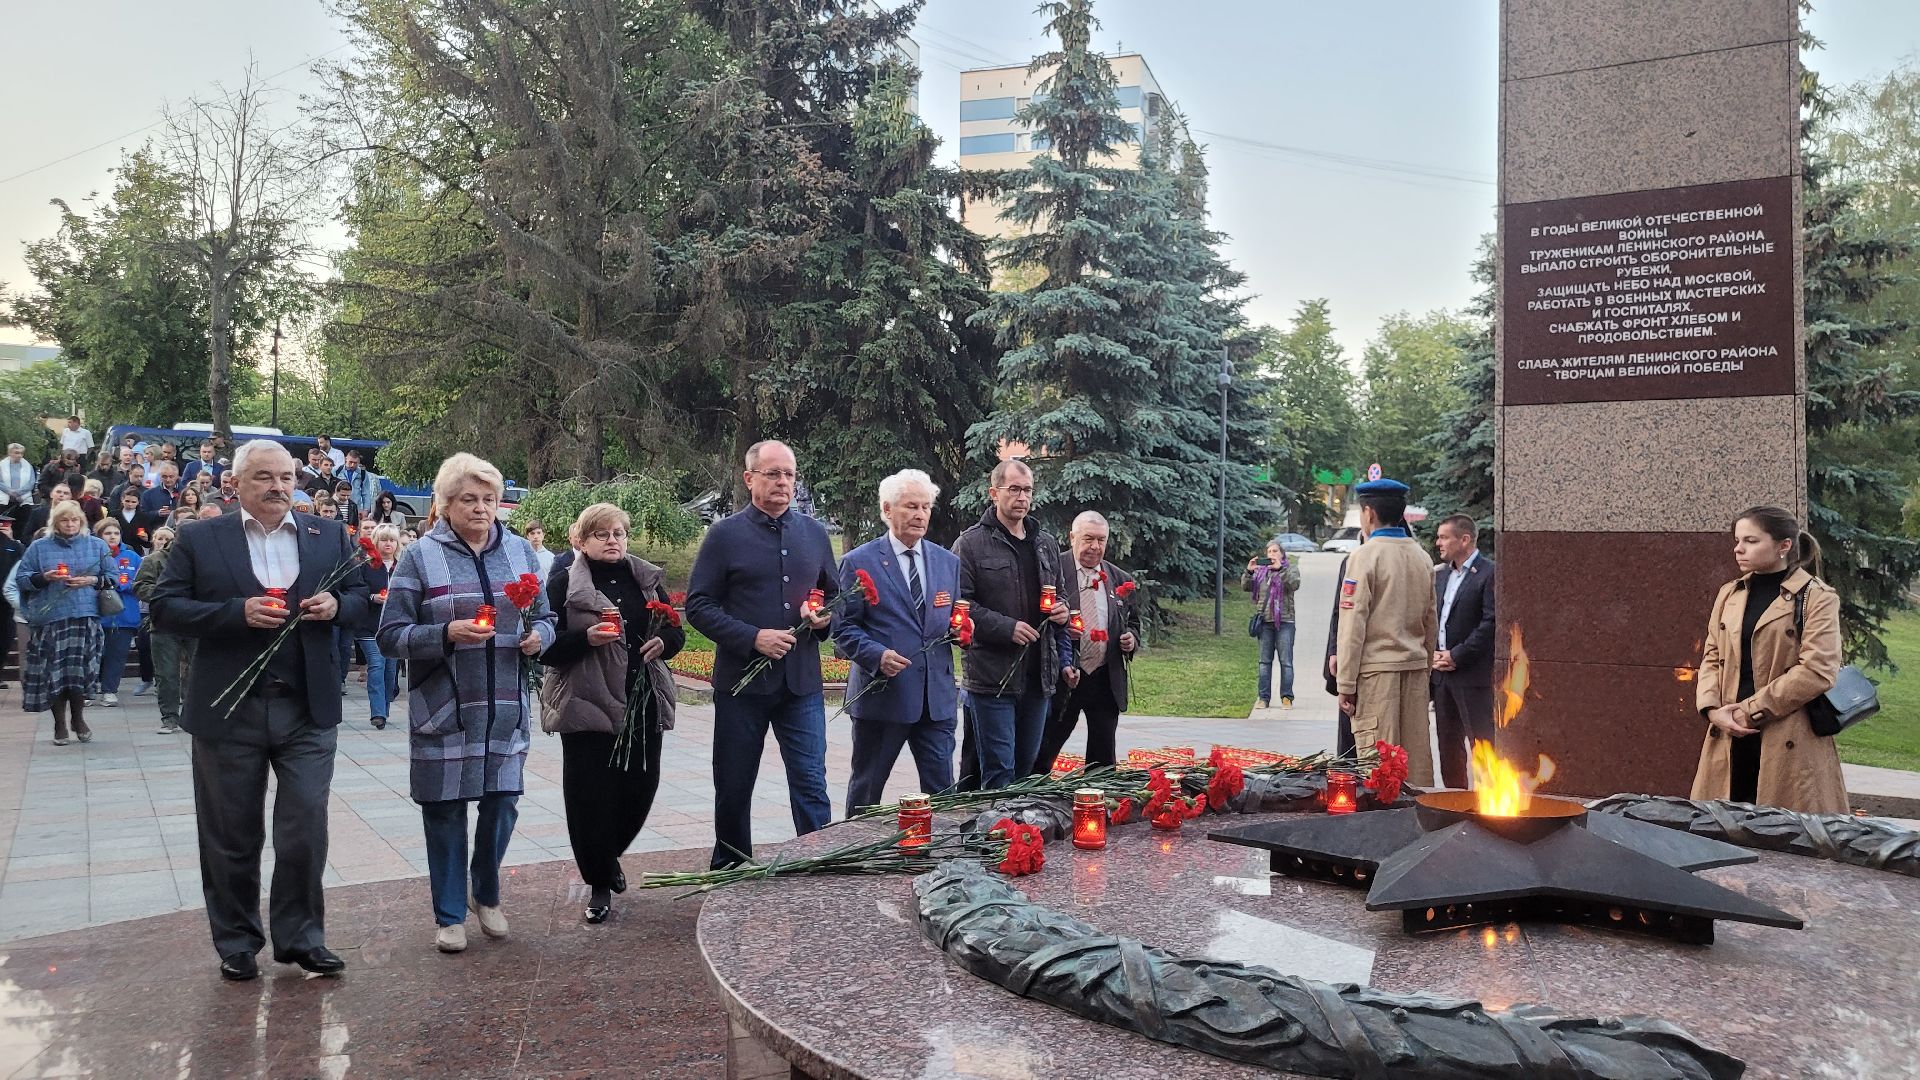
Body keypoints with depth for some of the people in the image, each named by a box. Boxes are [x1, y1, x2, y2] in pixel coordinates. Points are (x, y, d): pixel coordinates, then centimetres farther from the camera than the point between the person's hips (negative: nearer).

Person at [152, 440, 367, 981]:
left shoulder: (330, 537, 7)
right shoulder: (198, 540, 1)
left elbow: (360, 597, 13)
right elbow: (164, 609, -4)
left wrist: (337, 605, -10)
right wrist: (238, 612, -18)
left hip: (308, 710, 1)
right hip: (229, 712, -1)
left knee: (306, 830, 3)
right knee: (232, 837, 11)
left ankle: (301, 936, 19)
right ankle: (236, 942, 27)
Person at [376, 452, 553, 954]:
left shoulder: (519, 551, 8)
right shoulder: (420, 557, -3)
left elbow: (543, 618, 14)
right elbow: (391, 635, -5)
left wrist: (538, 636, -9)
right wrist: (447, 634, -21)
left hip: (505, 706, 3)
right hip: (443, 707, -3)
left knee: (502, 801, 5)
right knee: (445, 809, 5)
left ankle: (486, 894, 31)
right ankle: (449, 915, 21)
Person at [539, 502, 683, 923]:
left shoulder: (648, 579, 11)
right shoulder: (563, 585, -2)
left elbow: (676, 631, 18)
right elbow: (546, 649, -6)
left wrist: (664, 641, -5)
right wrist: (587, 639, -23)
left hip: (643, 704, 4)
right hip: (588, 706, -4)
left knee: (640, 789, 7)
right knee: (592, 796, -2)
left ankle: (609, 855, 36)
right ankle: (599, 884, 15)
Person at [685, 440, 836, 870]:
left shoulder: (814, 533, 10)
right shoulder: (725, 534, -2)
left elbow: (834, 598, 20)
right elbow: (698, 605, -5)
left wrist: (823, 617, -4)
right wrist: (752, 637, -16)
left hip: (801, 681, 2)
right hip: (741, 681, -2)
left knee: (811, 783, -1)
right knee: (733, 788, 10)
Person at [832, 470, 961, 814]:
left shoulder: (949, 562, 11)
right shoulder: (859, 562, -3)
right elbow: (843, 627, -4)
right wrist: (877, 655, -20)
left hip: (937, 696, 4)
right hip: (881, 694, -3)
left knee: (942, 793, 5)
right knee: (865, 791, 10)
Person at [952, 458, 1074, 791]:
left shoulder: (1046, 544, 14)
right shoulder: (971, 544, -5)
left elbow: (1063, 593, 27)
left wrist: (1064, 609, 4)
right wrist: (1007, 627, -17)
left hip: (1038, 676, 6)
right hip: (992, 676, -6)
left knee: (1028, 769, 14)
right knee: (998, 773, -4)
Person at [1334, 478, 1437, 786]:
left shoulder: (1364, 556, -10)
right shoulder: (1422, 556, 10)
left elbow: (1353, 624, -12)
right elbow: (1431, 620, 15)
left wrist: (1346, 683, -9)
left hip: (1376, 667, -6)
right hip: (1415, 666, 6)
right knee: (1417, 751, 12)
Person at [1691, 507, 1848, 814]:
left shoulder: (1817, 598, -4)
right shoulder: (1729, 595, 14)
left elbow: (1817, 671, -12)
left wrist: (1749, 710, -13)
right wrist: (1713, 709, -4)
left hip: (1789, 742, -5)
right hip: (1730, 736, 5)